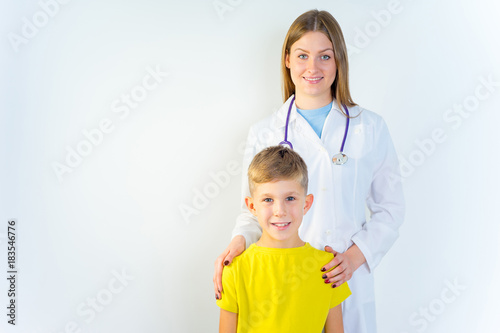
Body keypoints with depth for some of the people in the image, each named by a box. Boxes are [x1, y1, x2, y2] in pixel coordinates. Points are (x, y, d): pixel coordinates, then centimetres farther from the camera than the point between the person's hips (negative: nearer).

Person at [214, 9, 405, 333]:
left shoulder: (370, 128, 0)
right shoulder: (263, 133, 2)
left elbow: (390, 208, 2)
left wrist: (357, 254, -11)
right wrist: (239, 240, -13)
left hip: (349, 279, 0)